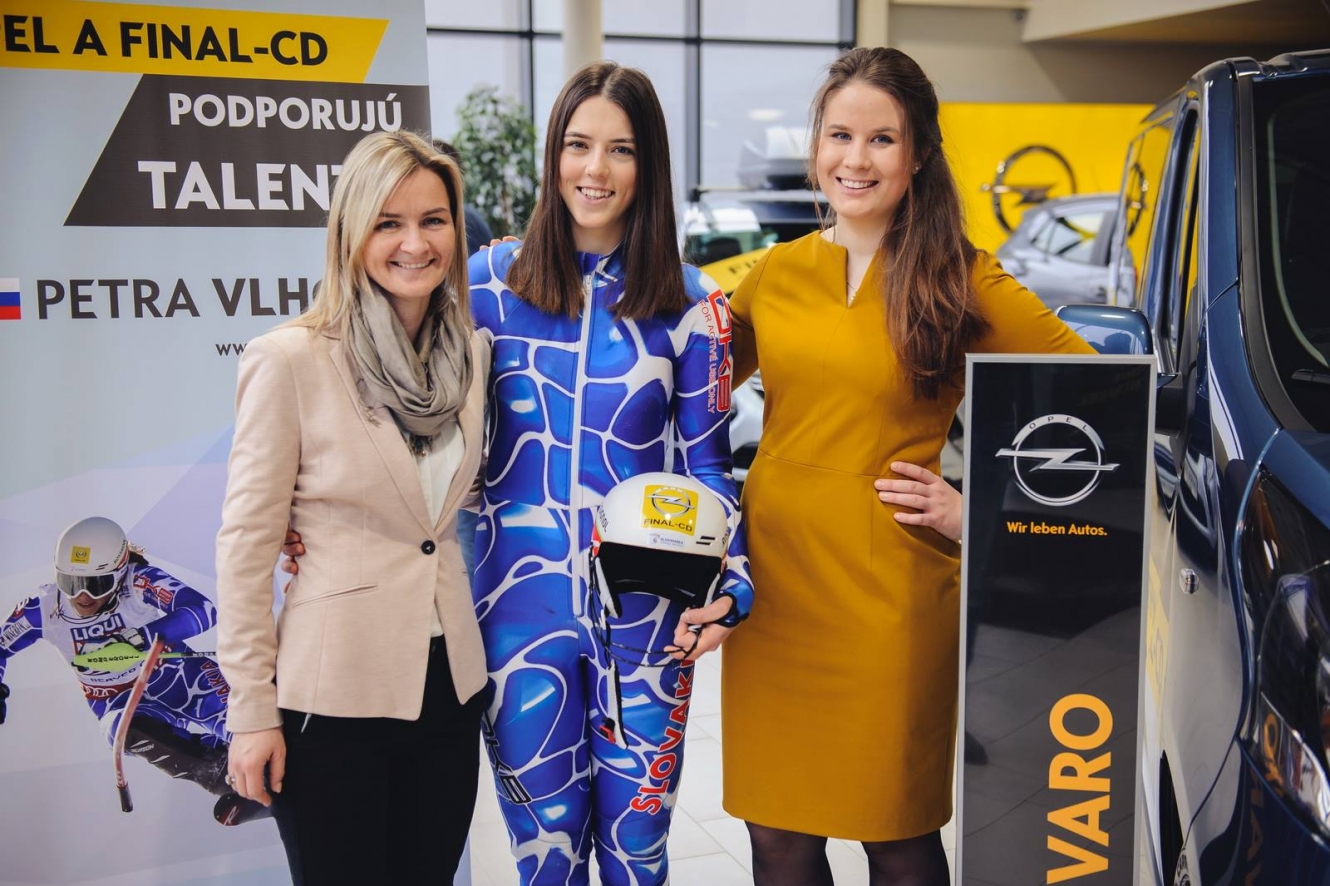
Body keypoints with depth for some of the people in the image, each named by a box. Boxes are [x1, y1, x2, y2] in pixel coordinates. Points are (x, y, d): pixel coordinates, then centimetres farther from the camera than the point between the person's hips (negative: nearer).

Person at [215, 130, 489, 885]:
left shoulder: (471, 352, 5)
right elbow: (247, 541, -10)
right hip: (334, 692, -5)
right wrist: (252, 710, -10)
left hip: (448, 681, 5)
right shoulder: (292, 359, -12)